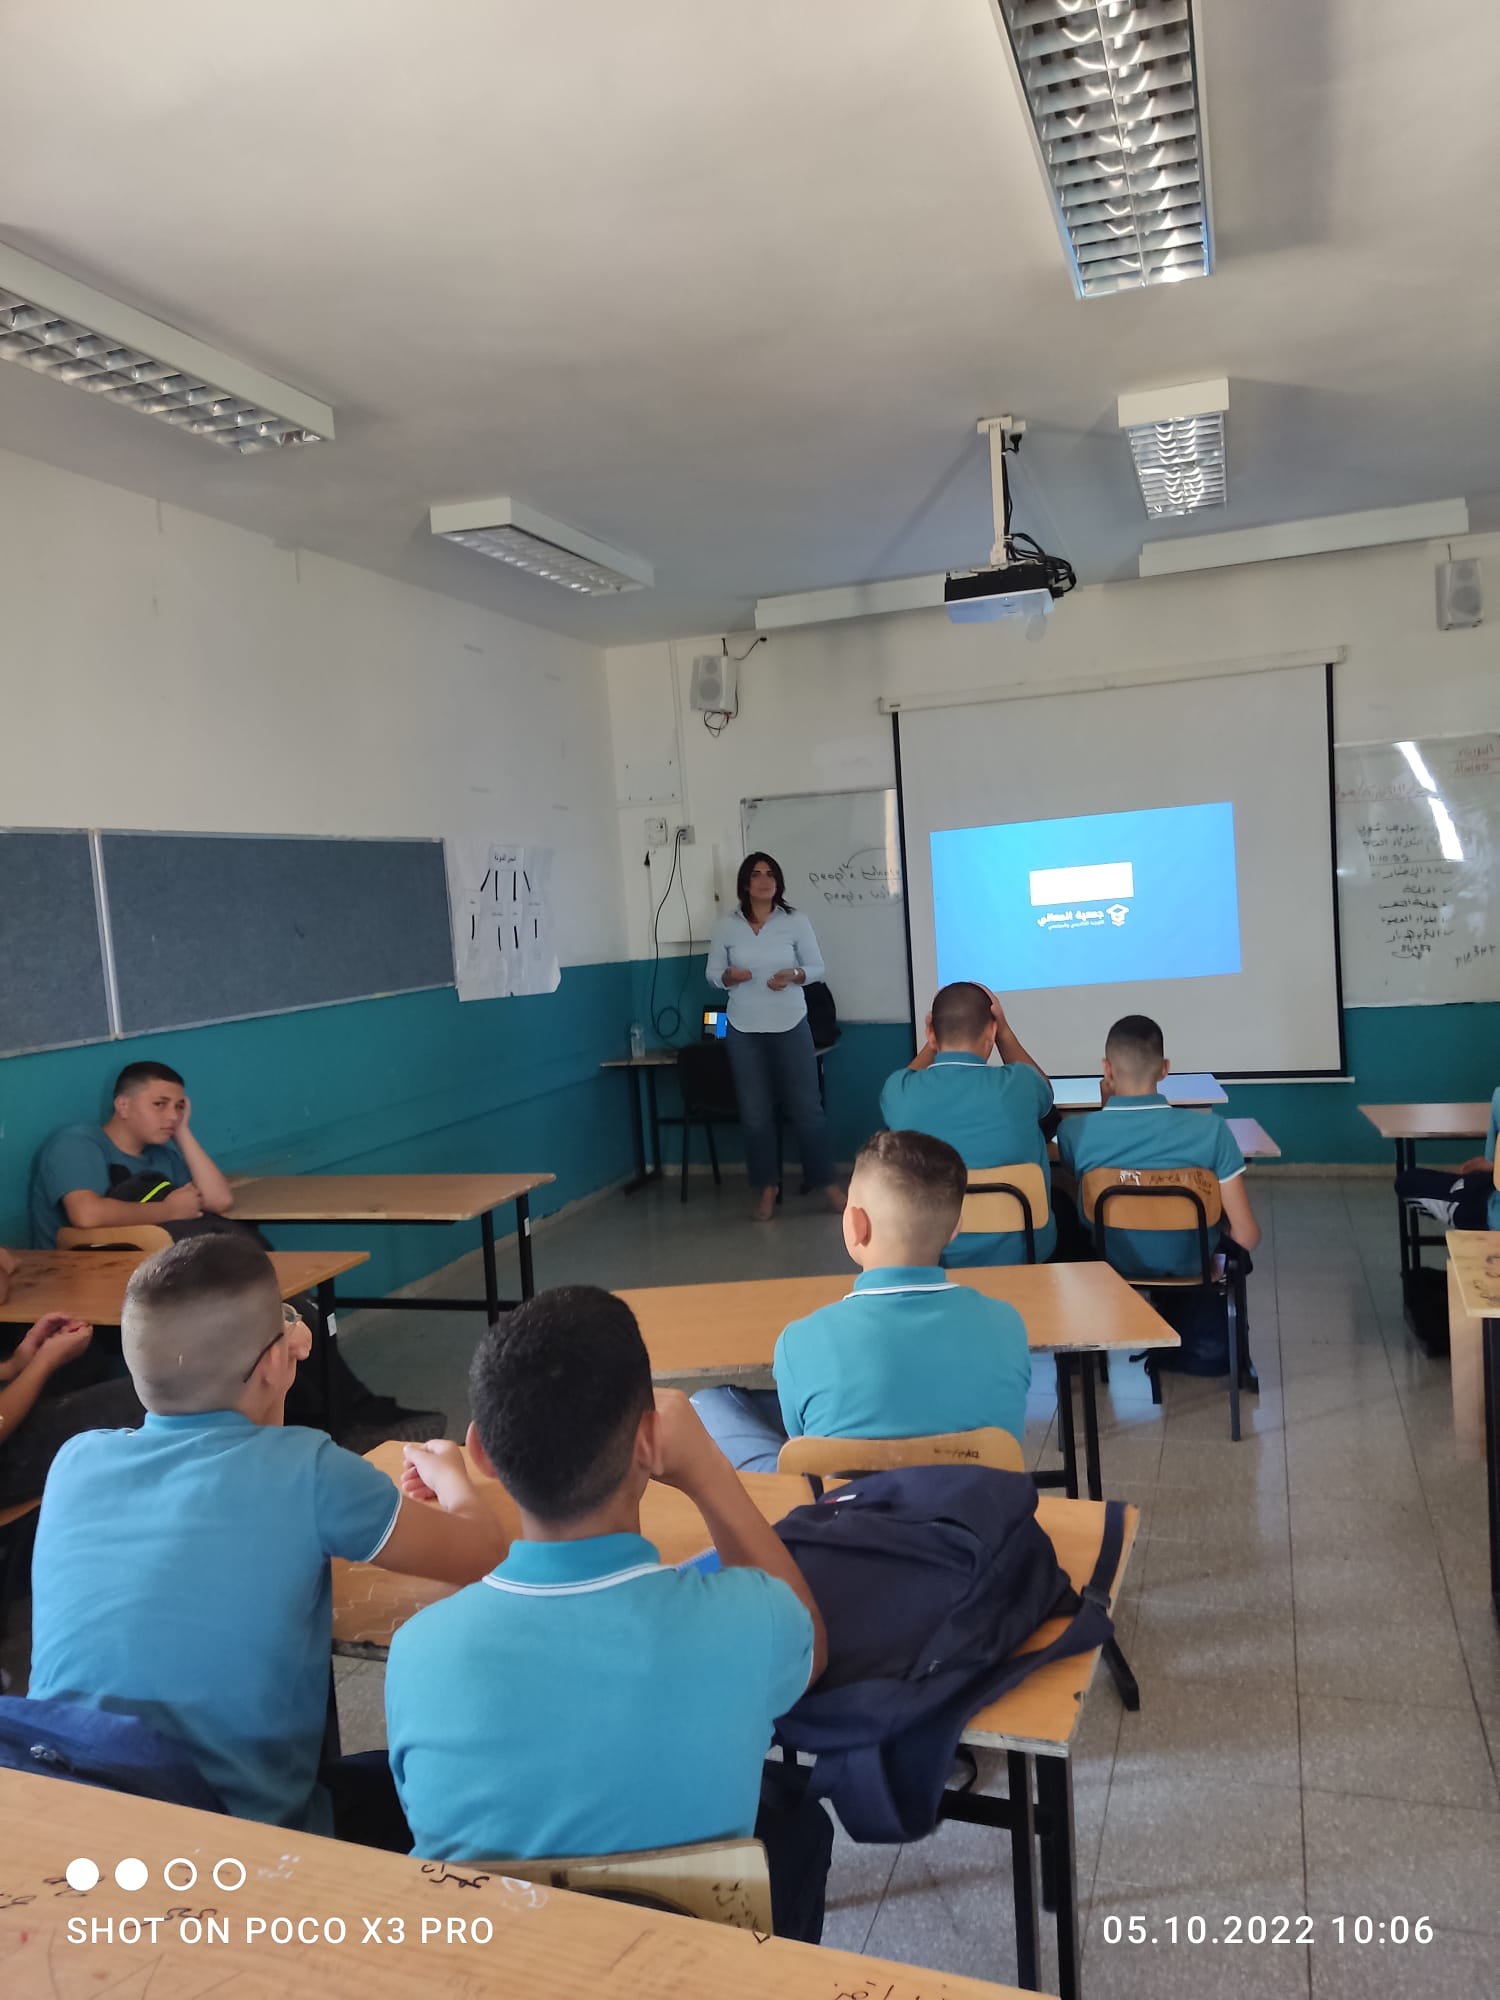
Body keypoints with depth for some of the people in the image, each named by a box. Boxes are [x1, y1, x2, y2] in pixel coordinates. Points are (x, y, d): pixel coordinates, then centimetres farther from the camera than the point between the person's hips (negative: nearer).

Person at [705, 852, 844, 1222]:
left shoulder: (795, 921, -3)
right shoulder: (726, 925, -1)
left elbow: (817, 967, 4)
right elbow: (712, 974, 6)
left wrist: (794, 975, -17)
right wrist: (730, 976, -16)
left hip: (791, 1025, -1)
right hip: (744, 1029, 1)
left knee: (806, 1107, 3)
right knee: (755, 1113, 6)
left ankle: (826, 1181, 16)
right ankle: (765, 1188, 17)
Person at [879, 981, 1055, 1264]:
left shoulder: (901, 1092, -14)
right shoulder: (1017, 1085, -18)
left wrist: (936, 1036, 10)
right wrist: (1004, 1028, 10)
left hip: (930, 1258, 1)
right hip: (1020, 1253, -1)